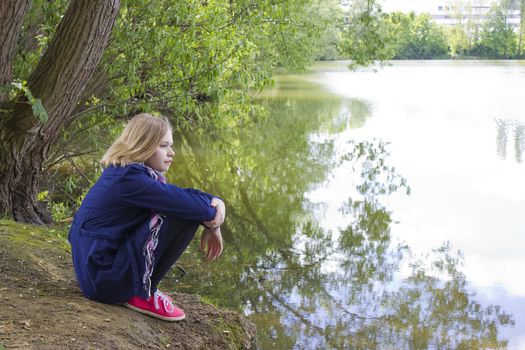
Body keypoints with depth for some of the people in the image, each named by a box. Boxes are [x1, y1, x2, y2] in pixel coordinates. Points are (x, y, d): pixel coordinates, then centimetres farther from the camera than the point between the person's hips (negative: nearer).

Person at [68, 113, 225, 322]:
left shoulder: (122, 172, 10)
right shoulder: (130, 179, -20)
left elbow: (181, 194, 11)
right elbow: (186, 202, -23)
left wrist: (215, 202, -7)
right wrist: (212, 218, -3)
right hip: (104, 279, -10)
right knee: (185, 216, -18)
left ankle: (142, 286, 13)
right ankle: (142, 293, -7)